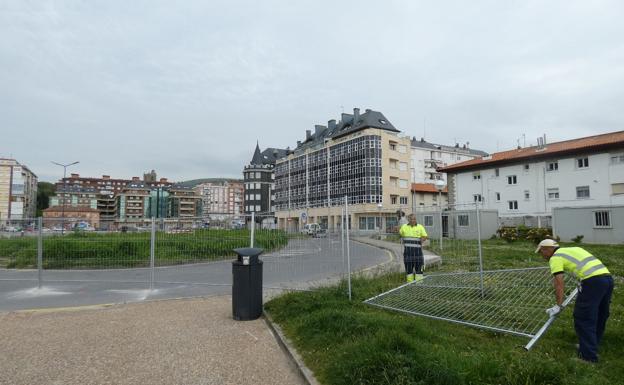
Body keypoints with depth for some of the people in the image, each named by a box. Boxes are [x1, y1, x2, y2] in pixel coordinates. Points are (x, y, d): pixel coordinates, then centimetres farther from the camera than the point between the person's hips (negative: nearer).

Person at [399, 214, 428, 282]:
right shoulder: (404, 227, 9)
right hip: (407, 250, 1)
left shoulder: (420, 227, 5)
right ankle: (410, 282, 15)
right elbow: (400, 234, 24)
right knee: (408, 267, 5)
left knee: (418, 266, 0)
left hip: (417, 249, -1)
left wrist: (422, 239, -15)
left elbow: (425, 236, 1)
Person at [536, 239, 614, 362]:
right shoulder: (573, 249, 27)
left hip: (593, 280, -9)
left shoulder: (555, 257, 3)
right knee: (600, 316, 20)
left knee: (583, 319, 0)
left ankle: (589, 356, 3)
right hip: (608, 277, 9)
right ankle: (592, 345, 34)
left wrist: (558, 306, 1)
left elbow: (559, 284, -4)